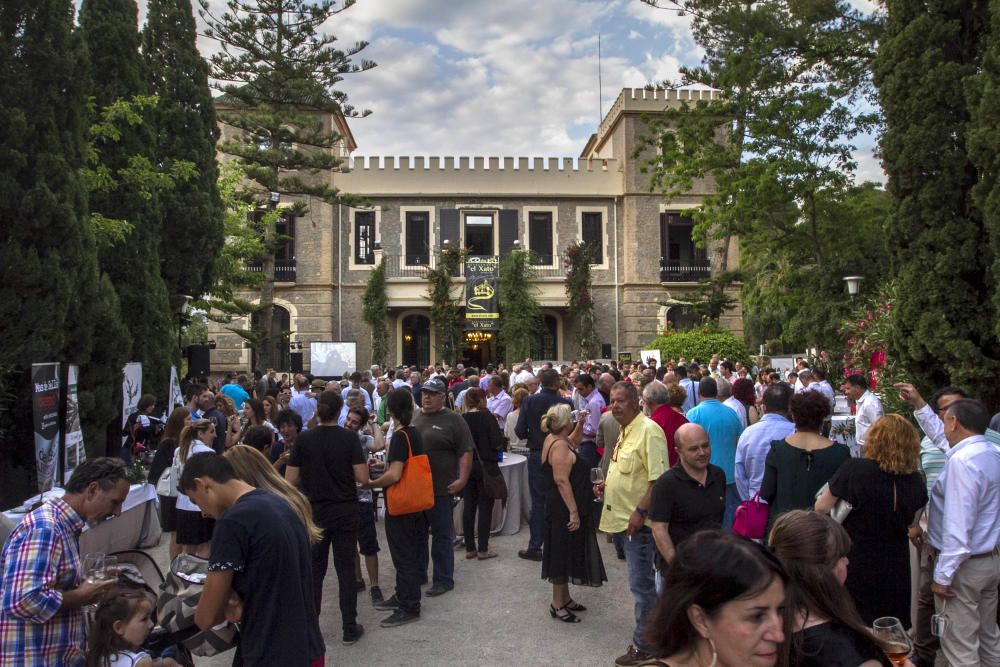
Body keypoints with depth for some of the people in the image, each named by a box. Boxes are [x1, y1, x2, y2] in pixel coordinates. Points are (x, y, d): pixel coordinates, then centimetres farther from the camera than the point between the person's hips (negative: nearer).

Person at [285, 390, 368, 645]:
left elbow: (290, 480, -6)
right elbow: (362, 477, -12)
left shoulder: (304, 439, -7)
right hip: (345, 512, -1)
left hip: (315, 512, 1)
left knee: (314, 571, 13)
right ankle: (350, 629, 14)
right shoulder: (349, 437, -10)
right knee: (346, 569, 8)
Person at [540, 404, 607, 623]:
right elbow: (561, 480, -26)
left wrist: (580, 424, 16)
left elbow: (573, 442, 31)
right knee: (563, 554, 0)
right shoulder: (560, 446, -21)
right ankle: (557, 605, 10)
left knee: (566, 554, 18)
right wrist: (573, 512, -26)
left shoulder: (554, 439, 9)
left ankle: (564, 598, 30)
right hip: (565, 510, -10)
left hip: (560, 509, 10)